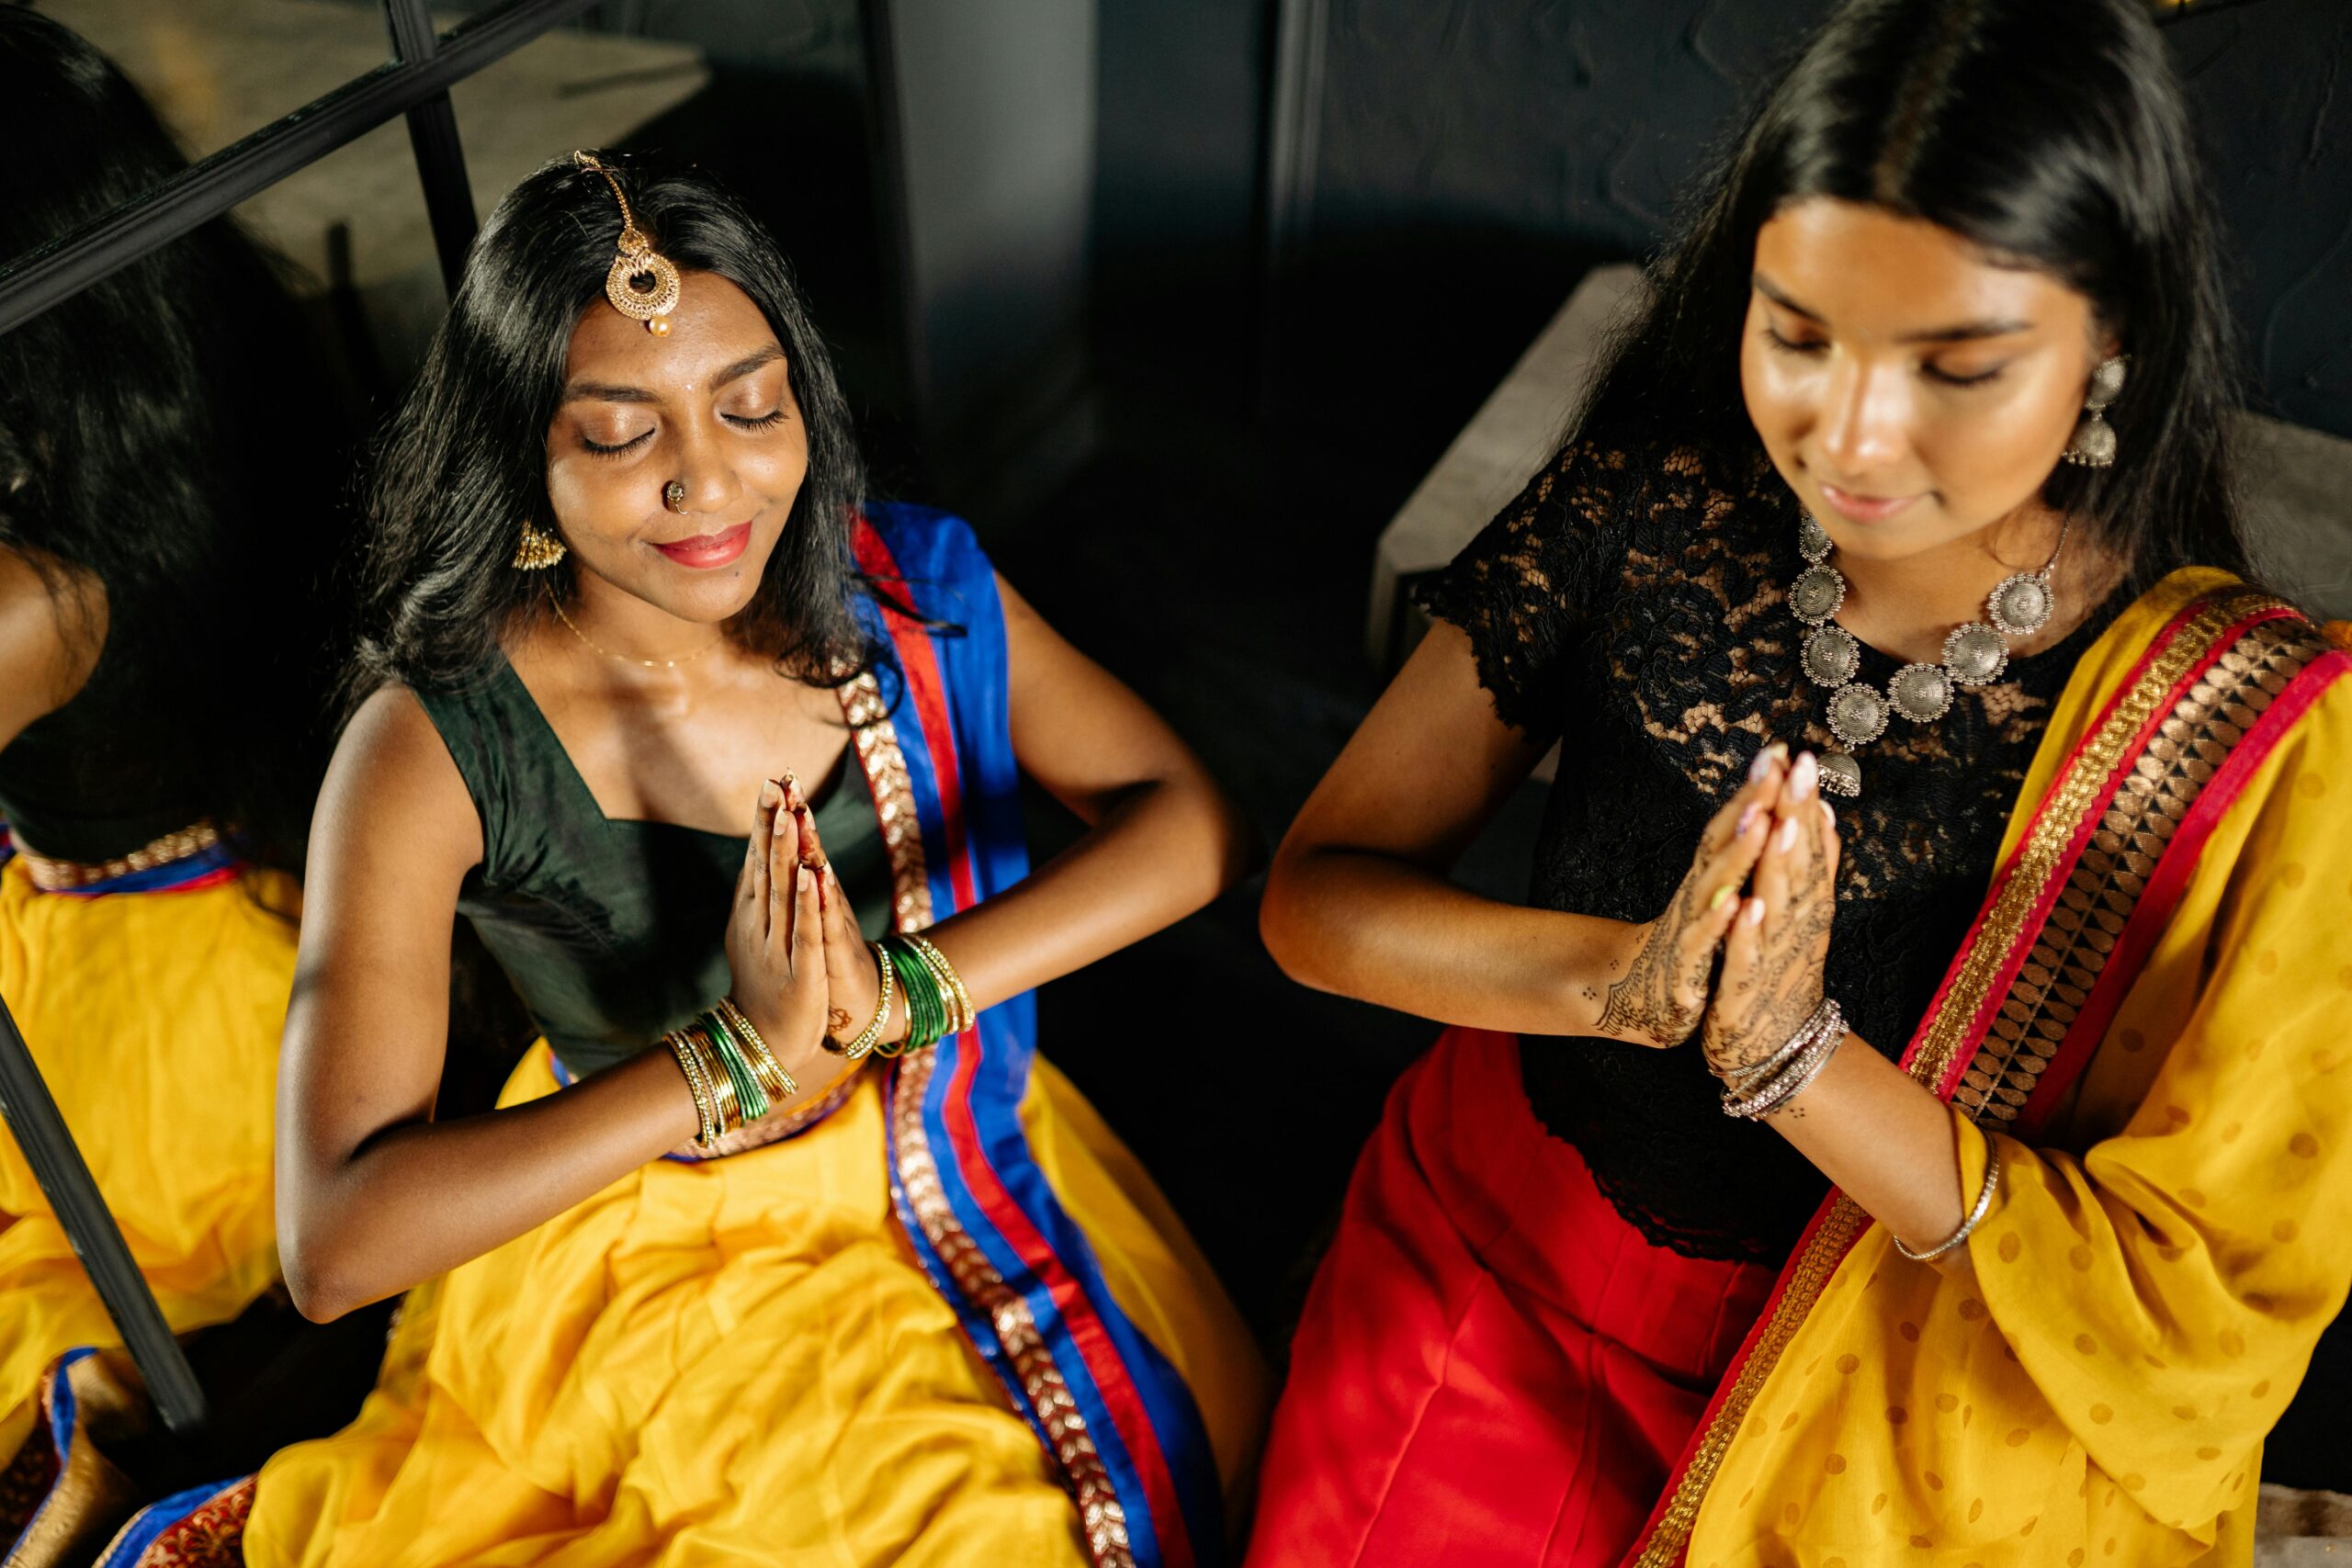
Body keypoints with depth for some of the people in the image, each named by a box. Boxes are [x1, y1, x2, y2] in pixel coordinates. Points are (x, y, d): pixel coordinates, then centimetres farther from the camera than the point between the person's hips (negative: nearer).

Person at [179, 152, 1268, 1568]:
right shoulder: (433, 747, -18)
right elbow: (335, 1243, -23)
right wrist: (742, 1055, -29)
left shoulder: (912, 594, -9)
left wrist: (902, 989, -25)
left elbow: (1194, 825, -12)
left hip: (957, 1153, 4)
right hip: (640, 1233, -3)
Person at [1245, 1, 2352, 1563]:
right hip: (1490, 1277, 1)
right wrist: (1619, 980, -29)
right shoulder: (1644, 509, -12)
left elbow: (2197, 1319, -16)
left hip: (1886, 1439, -1)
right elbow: (1318, 890, -10)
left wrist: (1793, 1058, -30)